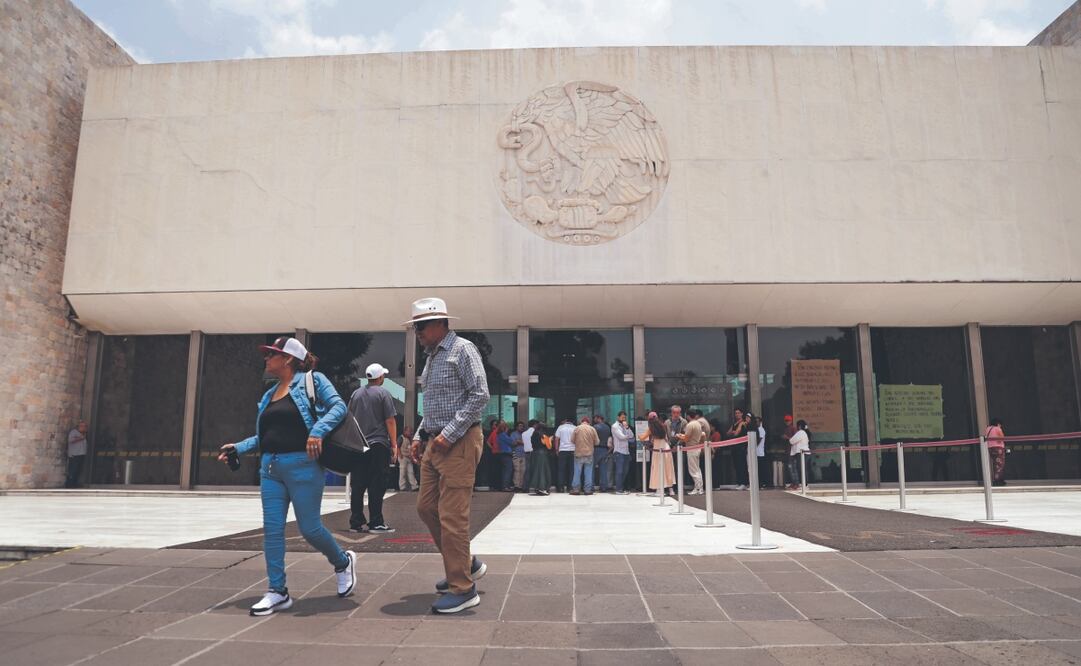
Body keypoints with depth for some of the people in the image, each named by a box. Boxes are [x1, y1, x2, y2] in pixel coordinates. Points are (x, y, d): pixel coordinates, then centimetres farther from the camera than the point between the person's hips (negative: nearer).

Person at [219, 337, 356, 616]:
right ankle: (278, 592, 13)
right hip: (270, 468, 7)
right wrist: (238, 448, 11)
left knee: (309, 528, -2)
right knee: (272, 529, 3)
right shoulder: (269, 396, 18)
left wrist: (318, 430, -28)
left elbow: (339, 406, -14)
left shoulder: (312, 380, -2)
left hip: (302, 465, -7)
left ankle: (343, 562, 25)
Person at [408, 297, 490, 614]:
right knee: (426, 507, 13)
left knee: (452, 515, -7)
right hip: (436, 443, 10)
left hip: (459, 442, -10)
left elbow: (480, 394, -17)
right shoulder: (432, 357, 17)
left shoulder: (462, 349, -9)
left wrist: (450, 434, -19)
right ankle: (467, 564, 27)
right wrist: (420, 434, 15)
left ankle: (463, 589, 4)